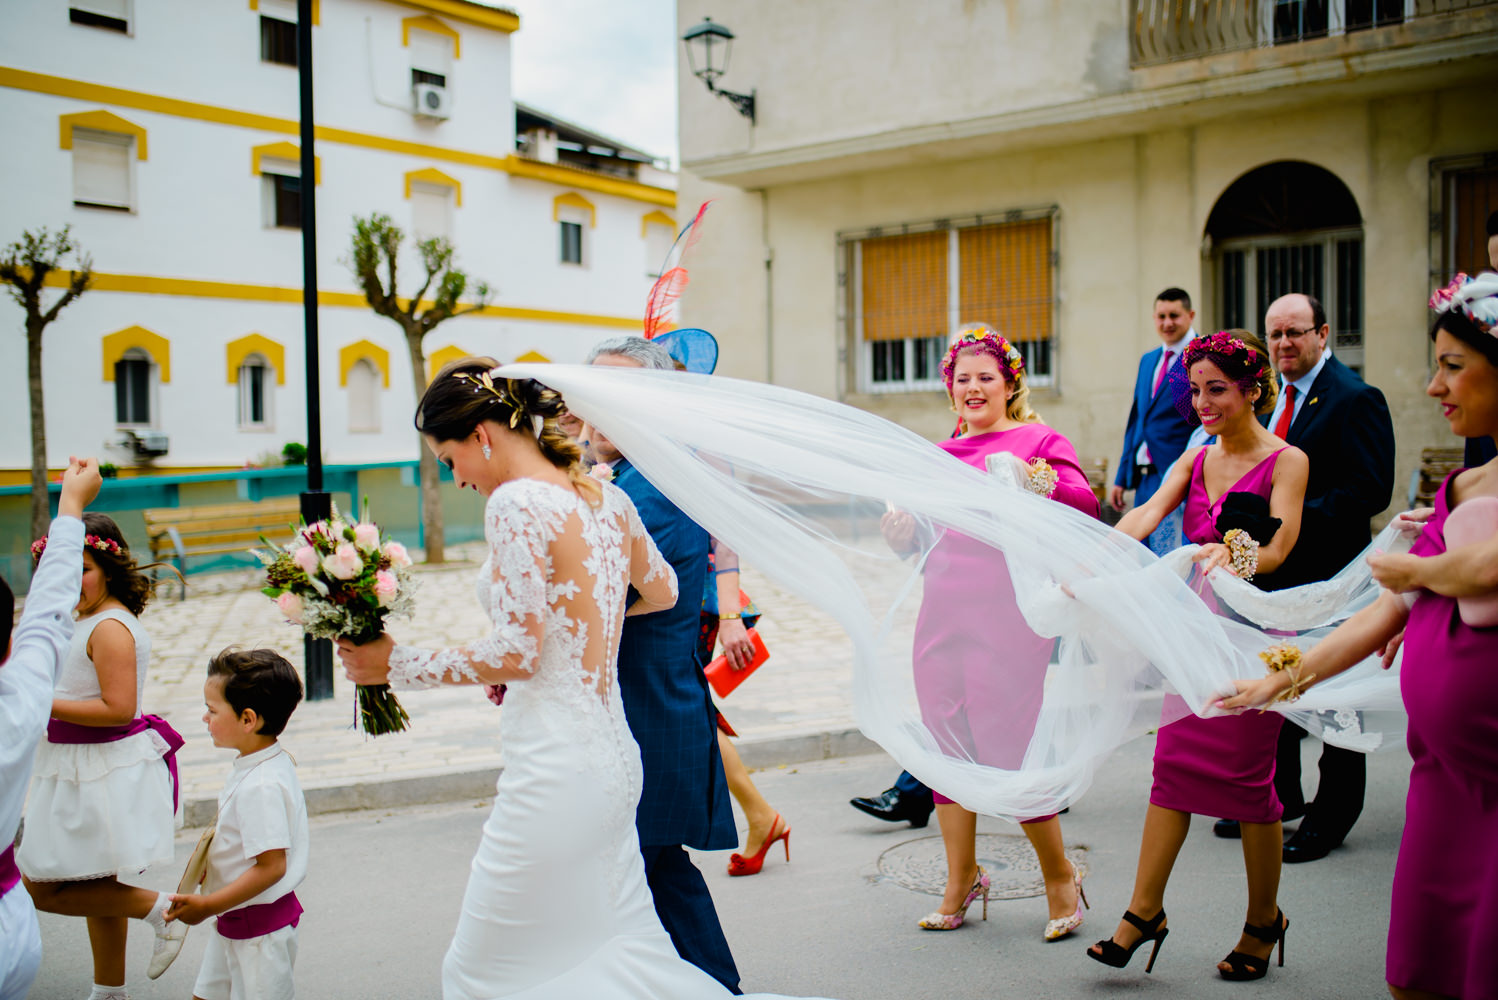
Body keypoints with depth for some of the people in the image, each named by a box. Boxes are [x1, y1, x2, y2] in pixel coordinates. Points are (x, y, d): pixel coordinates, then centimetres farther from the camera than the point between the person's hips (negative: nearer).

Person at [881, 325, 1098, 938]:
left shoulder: (1038, 440, 3)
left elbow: (1086, 505, -12)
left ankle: (1060, 875, 17)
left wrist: (1031, 478, -26)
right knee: (948, 747, 9)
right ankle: (961, 880, 24)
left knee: (1007, 747, -4)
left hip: (1007, 613, -5)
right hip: (943, 612, 5)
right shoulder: (939, 456, 19)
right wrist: (898, 523, -2)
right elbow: (911, 540, 20)